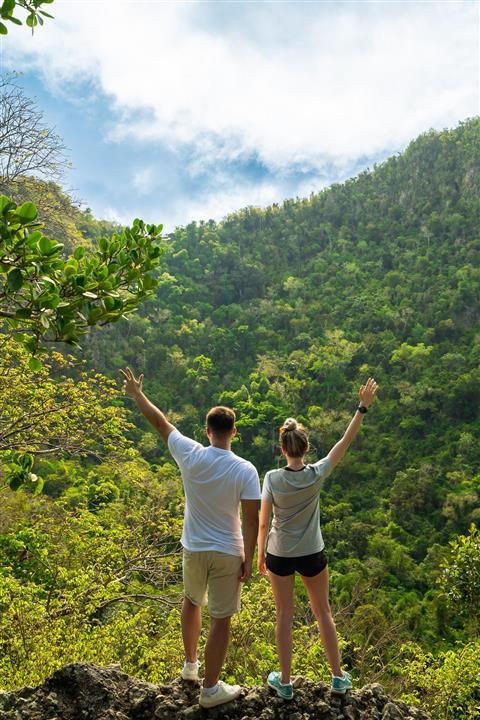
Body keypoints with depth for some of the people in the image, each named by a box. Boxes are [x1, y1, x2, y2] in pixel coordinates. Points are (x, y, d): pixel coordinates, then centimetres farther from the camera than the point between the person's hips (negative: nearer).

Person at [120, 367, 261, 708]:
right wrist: (248, 560, -5)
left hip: (194, 549, 3)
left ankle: (190, 665, 45)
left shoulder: (190, 454, -14)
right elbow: (251, 521, -16)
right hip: (227, 554, -3)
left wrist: (137, 393, 13)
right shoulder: (246, 470, -18)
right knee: (221, 619, 11)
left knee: (191, 601, 29)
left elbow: (160, 422, 0)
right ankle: (210, 688, 23)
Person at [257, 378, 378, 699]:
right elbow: (346, 442, -9)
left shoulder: (272, 478, -17)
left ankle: (285, 682, 26)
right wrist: (364, 406, -5)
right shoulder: (316, 474, -16)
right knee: (324, 613, 19)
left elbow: (263, 523, -11)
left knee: (285, 616, 14)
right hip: (312, 555, 1)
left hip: (279, 555, 0)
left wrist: (260, 554, 5)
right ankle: (338, 676, 31)